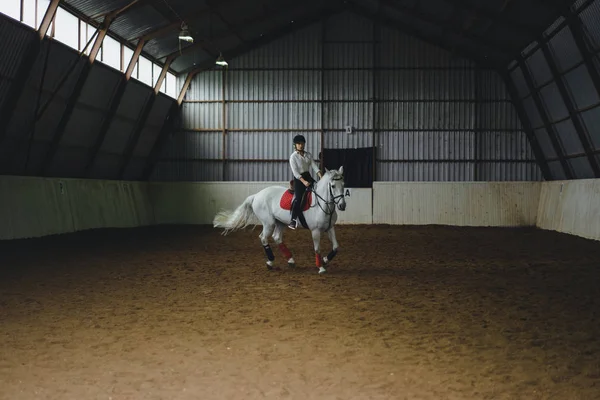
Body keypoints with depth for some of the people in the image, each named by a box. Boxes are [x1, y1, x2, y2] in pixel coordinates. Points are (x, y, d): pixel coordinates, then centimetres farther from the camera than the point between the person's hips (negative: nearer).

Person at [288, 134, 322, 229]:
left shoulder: (308, 155, 9)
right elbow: (295, 172, -15)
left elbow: (314, 166, 1)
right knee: (298, 198, -19)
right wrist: (304, 181, -26)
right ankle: (293, 220, -19)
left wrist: (321, 177, -14)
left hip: (308, 177, 7)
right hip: (299, 179, -7)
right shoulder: (293, 157, -8)